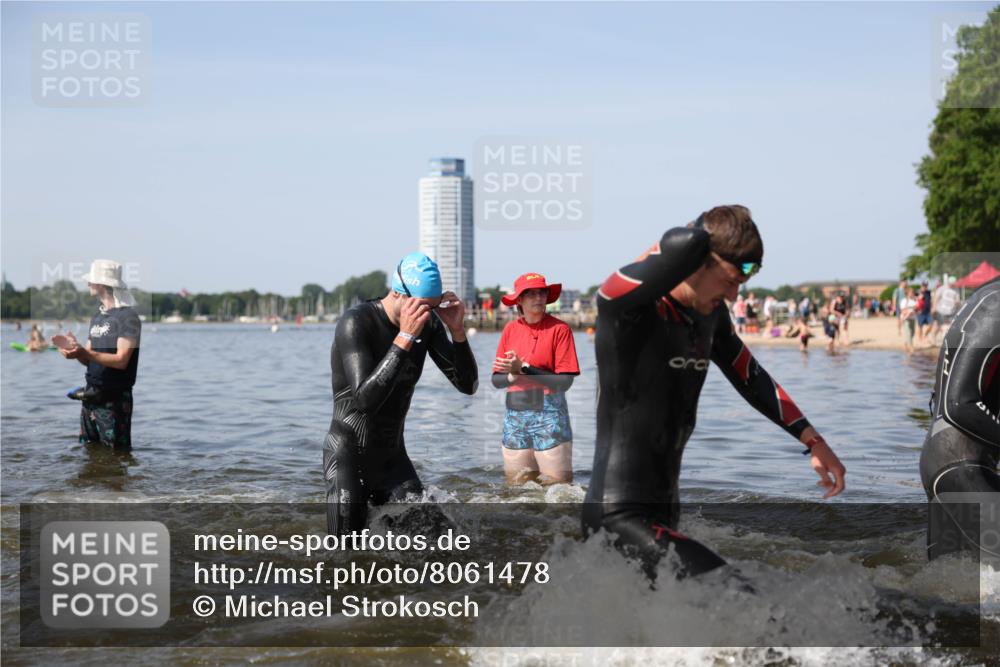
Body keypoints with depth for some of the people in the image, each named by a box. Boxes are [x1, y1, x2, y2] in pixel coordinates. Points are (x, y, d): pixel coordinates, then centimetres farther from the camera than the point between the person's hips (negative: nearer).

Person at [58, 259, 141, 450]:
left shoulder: (128, 316, -12)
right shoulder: (97, 316, 15)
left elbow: (121, 360, -19)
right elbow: (90, 360, 15)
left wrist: (85, 353, -30)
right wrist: (75, 349, -8)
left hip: (114, 400, -8)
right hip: (91, 396, 8)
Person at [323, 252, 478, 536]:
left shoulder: (429, 324, -2)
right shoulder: (355, 323, -20)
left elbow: (468, 386, -2)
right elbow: (366, 399, -32)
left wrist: (458, 331, -18)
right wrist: (405, 338, -35)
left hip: (393, 457, 5)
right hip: (348, 454, -5)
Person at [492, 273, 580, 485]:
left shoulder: (559, 329, -5)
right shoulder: (511, 329, 8)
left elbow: (565, 381, -12)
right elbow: (496, 380, 7)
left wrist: (524, 369, -16)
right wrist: (513, 376, -14)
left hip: (549, 417, -4)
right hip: (515, 417, 4)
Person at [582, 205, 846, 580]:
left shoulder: (710, 313, 8)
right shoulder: (629, 306, -19)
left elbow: (751, 378, 22)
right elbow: (687, 245, -38)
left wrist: (813, 441, 22)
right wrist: (704, 230, -14)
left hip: (664, 510, 10)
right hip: (620, 517, -10)